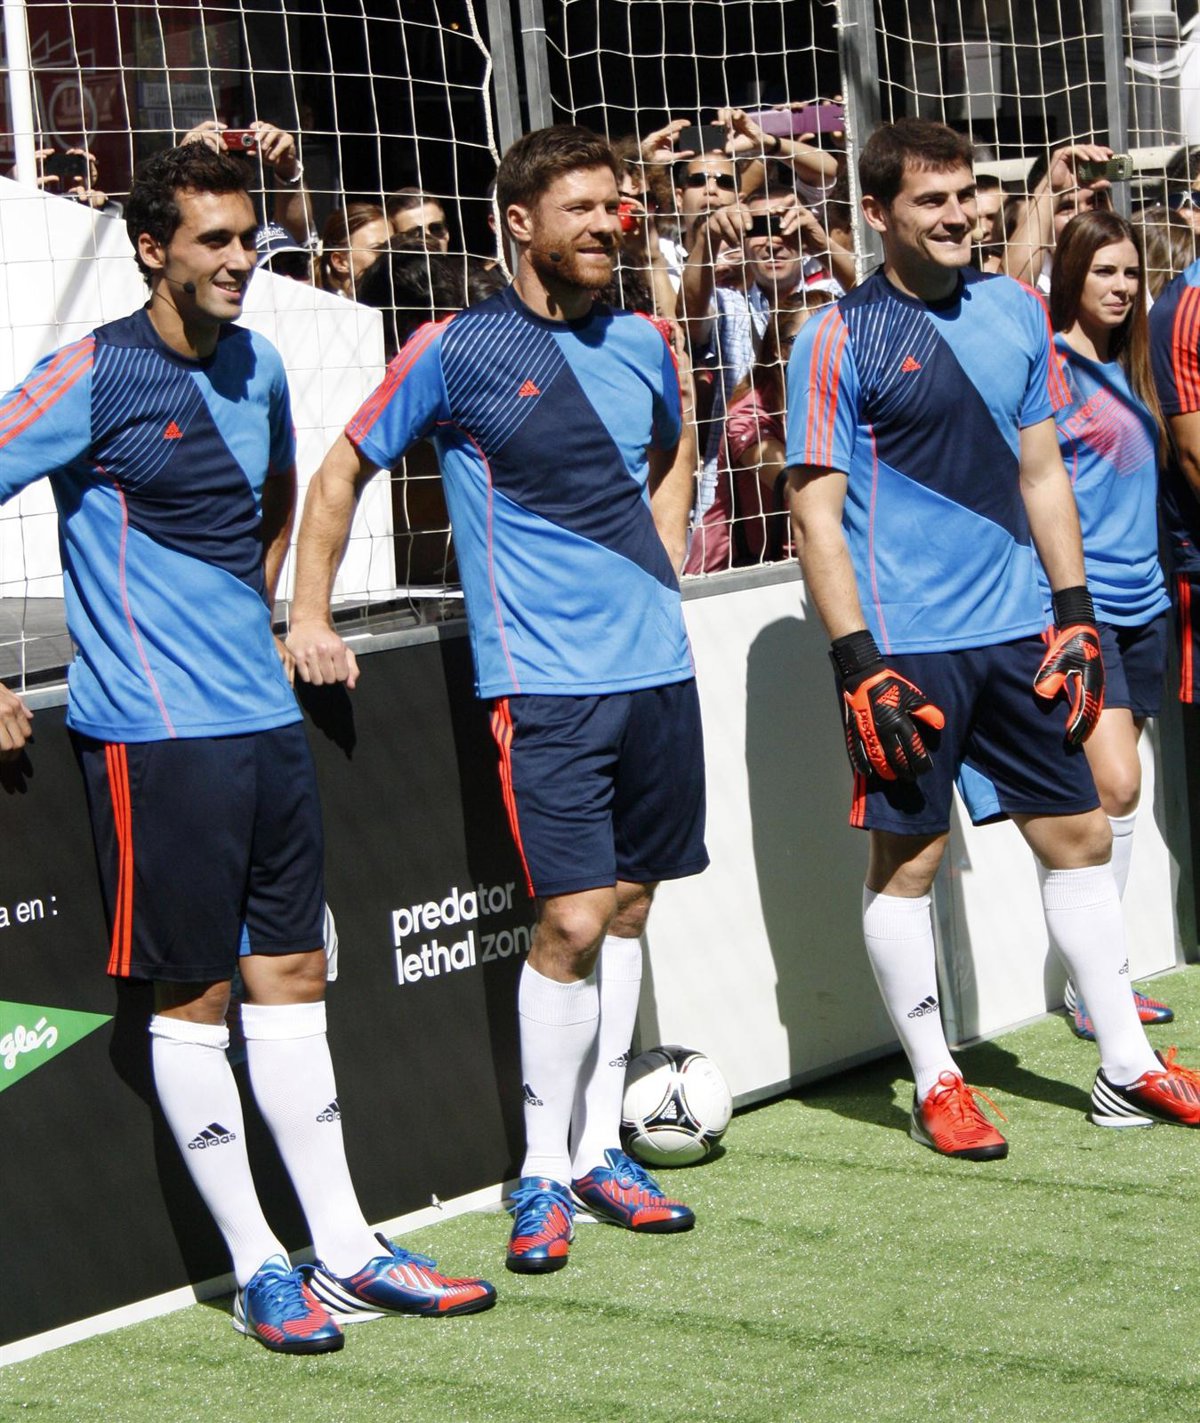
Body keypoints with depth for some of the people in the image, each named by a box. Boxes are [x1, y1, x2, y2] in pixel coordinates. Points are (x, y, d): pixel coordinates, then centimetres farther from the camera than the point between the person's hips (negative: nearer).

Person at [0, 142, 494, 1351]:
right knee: (194, 993, 0)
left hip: (264, 717, 7)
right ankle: (259, 1271, 9)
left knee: (289, 976, 10)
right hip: (153, 736, -7)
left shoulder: (255, 366, 11)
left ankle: (345, 1253, 16)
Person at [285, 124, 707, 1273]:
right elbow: (342, 473, 4)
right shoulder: (456, 350, -5)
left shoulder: (641, 344, 10)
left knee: (628, 902, 10)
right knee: (571, 918, -10)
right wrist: (307, 615, 0)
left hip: (654, 662, 6)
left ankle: (598, 1148, 22)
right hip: (543, 679, -5)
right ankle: (541, 1173, 4)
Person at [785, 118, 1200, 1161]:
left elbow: (1042, 471, 15)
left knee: (1079, 835, 9)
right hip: (907, 644, -5)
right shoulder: (839, 341, -7)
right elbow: (817, 515, -9)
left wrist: (1075, 611, 10)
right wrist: (859, 663, -15)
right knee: (908, 858, 2)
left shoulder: (1015, 311, 9)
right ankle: (936, 1085, 15)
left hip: (1015, 632, 6)